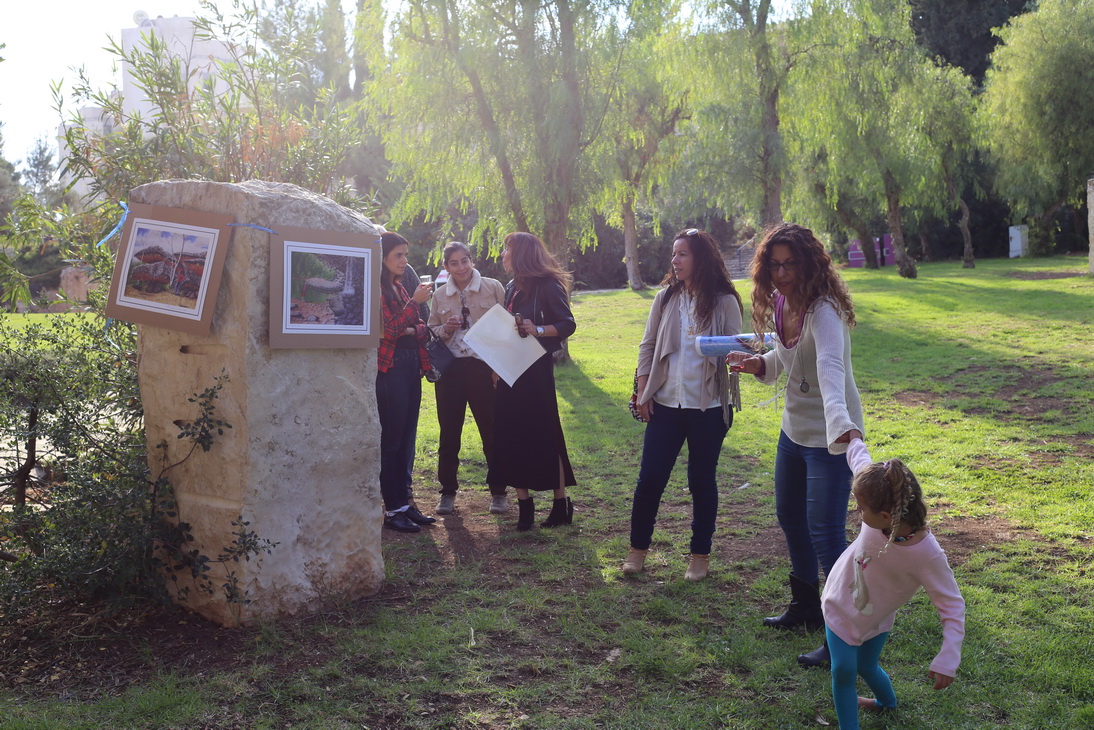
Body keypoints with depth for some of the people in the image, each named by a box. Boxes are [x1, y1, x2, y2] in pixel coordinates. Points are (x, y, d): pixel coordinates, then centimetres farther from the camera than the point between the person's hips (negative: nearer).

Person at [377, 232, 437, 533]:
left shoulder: (400, 288, 16)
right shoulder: (376, 289, -9)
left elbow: (420, 327, 15)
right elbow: (389, 330, -18)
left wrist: (413, 330, -7)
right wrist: (415, 301, -20)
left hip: (410, 368, 8)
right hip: (390, 369, -8)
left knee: (407, 440, 11)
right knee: (391, 440, -3)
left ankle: (404, 503, 19)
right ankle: (393, 510, 4)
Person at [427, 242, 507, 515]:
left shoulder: (493, 287, 0)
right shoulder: (440, 295, 9)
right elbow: (431, 332, 15)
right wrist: (445, 329, -6)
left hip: (484, 367, -3)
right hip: (450, 369, 3)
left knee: (492, 431, 3)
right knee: (449, 433, 7)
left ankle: (498, 492, 15)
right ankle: (448, 491, 19)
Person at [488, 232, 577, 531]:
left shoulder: (547, 285, -9)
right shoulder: (512, 288, 14)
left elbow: (568, 324, -14)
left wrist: (538, 329, -28)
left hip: (536, 370, -7)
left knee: (545, 435, -2)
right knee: (512, 436, 4)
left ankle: (561, 504, 9)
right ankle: (524, 504, 13)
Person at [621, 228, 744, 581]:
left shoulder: (724, 302, -4)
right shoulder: (665, 298, 4)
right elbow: (648, 347, 8)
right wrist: (643, 393, 2)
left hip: (707, 407, -2)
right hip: (666, 404, 2)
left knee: (702, 481, 10)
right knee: (650, 478, 4)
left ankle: (700, 554, 24)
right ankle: (638, 548, 21)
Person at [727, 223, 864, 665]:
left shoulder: (822, 311, -25)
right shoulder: (779, 303, 1)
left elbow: (830, 369, -44)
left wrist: (841, 422, -59)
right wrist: (755, 363, -4)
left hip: (830, 435, -9)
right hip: (794, 429, 9)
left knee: (825, 531, -7)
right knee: (790, 517, 21)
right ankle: (806, 607, 41)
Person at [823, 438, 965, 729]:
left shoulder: (928, 555, -38)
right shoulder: (881, 504, -30)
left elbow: (952, 607, -29)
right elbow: (860, 458, -11)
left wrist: (947, 660, -37)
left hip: (874, 618, -2)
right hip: (841, 604, 2)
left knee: (866, 666, 19)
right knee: (843, 670, 2)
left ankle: (886, 700, 53)